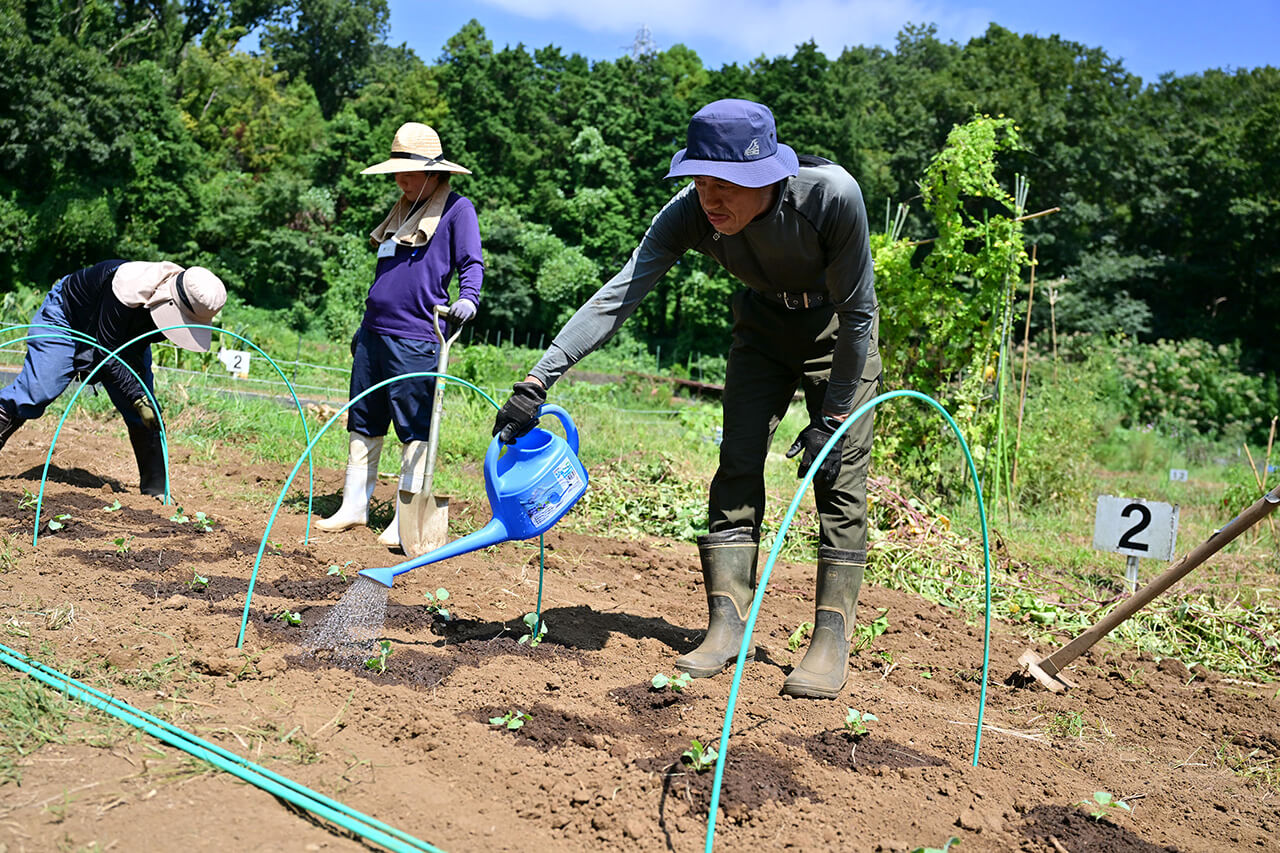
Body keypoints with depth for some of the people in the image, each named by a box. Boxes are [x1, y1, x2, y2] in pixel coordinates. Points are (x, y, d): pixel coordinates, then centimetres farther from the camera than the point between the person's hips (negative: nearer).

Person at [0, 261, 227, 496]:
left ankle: (155, 488, 2)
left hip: (125, 339, 5)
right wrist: (138, 398, -39)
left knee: (146, 412, -5)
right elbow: (106, 353, -35)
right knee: (35, 391, -19)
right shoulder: (128, 291, -43)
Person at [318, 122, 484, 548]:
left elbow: (472, 263, -9)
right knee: (363, 420, 12)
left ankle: (406, 518, 5)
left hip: (414, 339, -8)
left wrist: (467, 298, -30)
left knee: (415, 427, -3)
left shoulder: (456, 209, -3)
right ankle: (354, 506, 22)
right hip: (374, 333, 8)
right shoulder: (403, 209, 19)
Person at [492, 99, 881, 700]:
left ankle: (831, 641, -5)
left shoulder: (831, 194, -35)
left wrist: (833, 418, -21)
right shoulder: (689, 214, -27)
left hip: (837, 332, -3)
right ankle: (727, 626, -1)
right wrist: (537, 380, -40)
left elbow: (857, 312, -24)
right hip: (763, 327, 3)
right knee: (737, 467, -6)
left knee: (840, 475, -10)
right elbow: (618, 296, -32)